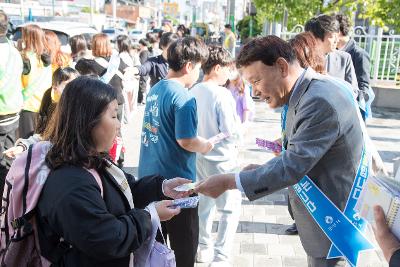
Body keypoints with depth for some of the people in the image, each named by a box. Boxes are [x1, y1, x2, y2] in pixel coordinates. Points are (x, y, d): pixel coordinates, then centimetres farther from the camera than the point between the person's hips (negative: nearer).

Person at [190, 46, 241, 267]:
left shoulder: (193, 91, -1)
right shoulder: (222, 94, -19)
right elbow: (230, 130, -19)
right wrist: (237, 122, 0)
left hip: (199, 156, 7)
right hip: (220, 158, -7)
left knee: (204, 201, 21)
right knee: (231, 207, 5)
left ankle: (204, 247, 33)